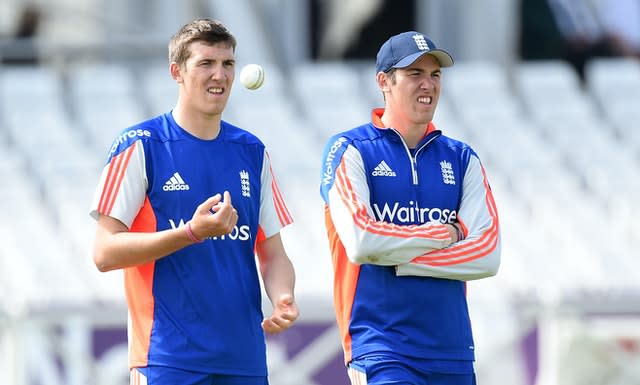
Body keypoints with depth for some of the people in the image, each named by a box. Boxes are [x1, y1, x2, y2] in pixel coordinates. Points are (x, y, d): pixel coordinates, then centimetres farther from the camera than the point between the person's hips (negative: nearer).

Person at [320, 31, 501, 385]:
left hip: (453, 354, 5)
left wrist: (399, 260, -9)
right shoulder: (350, 151, 1)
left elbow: (488, 255, 0)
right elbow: (360, 241, -14)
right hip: (381, 351, -5)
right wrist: (444, 235, -3)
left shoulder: (462, 159, 13)